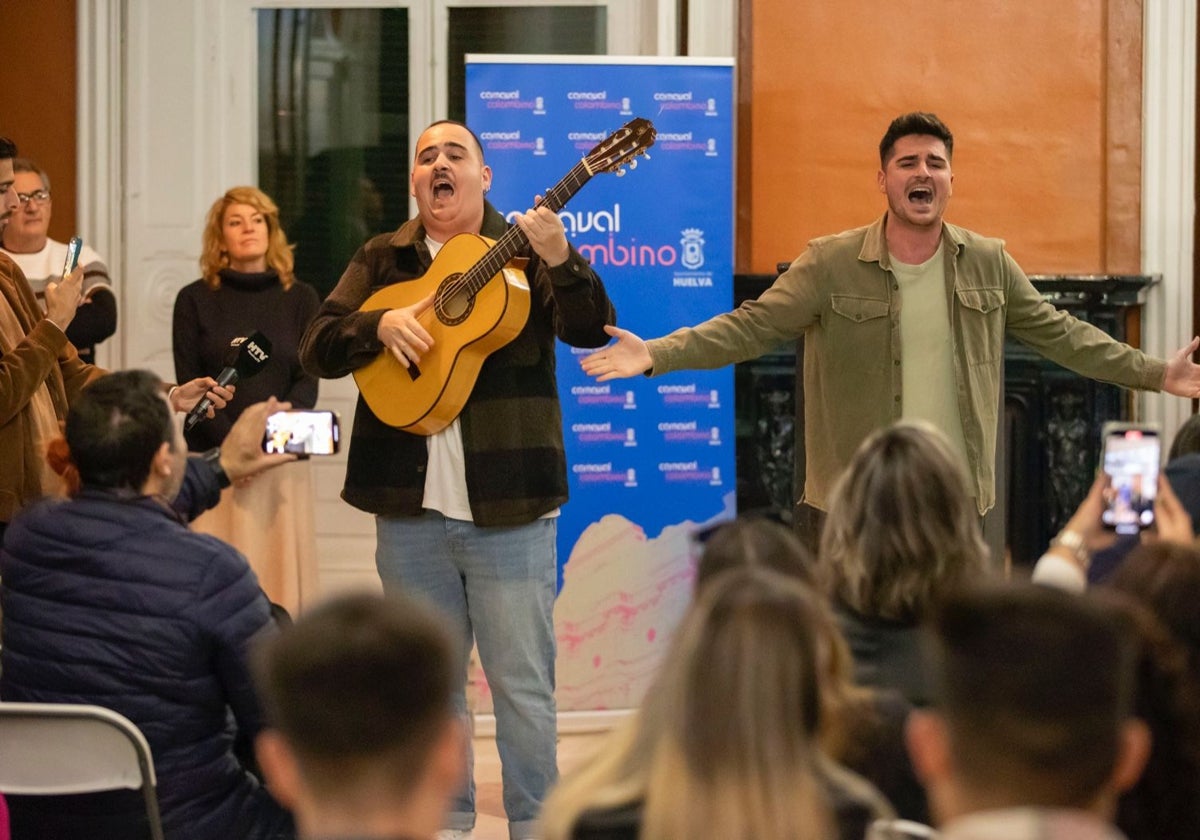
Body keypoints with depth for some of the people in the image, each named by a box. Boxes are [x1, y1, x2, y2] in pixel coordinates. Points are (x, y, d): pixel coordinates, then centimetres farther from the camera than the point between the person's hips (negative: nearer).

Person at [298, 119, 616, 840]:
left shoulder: (522, 251, 1)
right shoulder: (383, 260, 10)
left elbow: (592, 331, -12)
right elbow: (318, 348, 4)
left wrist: (561, 261, -29)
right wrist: (381, 324, -15)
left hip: (508, 506, -3)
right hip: (410, 509, 3)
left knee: (522, 682, 0)